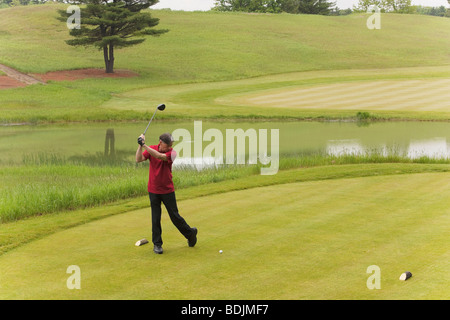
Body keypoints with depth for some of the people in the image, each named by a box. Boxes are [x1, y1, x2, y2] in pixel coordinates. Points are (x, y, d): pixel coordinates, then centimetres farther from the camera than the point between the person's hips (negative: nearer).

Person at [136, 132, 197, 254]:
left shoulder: (172, 153, -12)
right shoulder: (151, 149, -3)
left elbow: (159, 156, -30)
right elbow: (138, 159, -14)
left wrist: (144, 145, -36)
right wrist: (140, 146, -27)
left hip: (167, 190, -2)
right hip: (153, 190, 2)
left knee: (174, 216, 4)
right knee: (155, 218, 1)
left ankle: (190, 233, 26)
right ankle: (157, 244, 11)